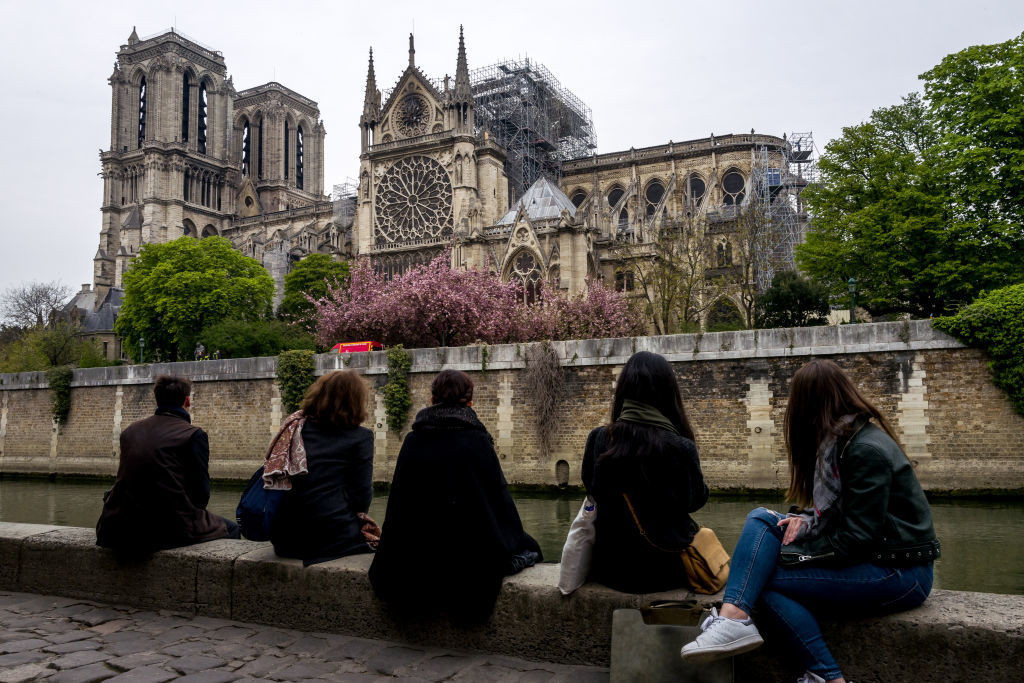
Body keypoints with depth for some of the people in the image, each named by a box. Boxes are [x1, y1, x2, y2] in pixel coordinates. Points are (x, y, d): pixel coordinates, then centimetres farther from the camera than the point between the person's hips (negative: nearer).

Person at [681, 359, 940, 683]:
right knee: (761, 518, -7)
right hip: (870, 557, 9)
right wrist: (808, 519, -3)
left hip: (900, 573, -9)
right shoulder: (838, 440, 9)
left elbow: (857, 538, -21)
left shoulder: (867, 450, -20)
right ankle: (733, 618, -21)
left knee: (763, 577, -16)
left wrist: (789, 554, -12)